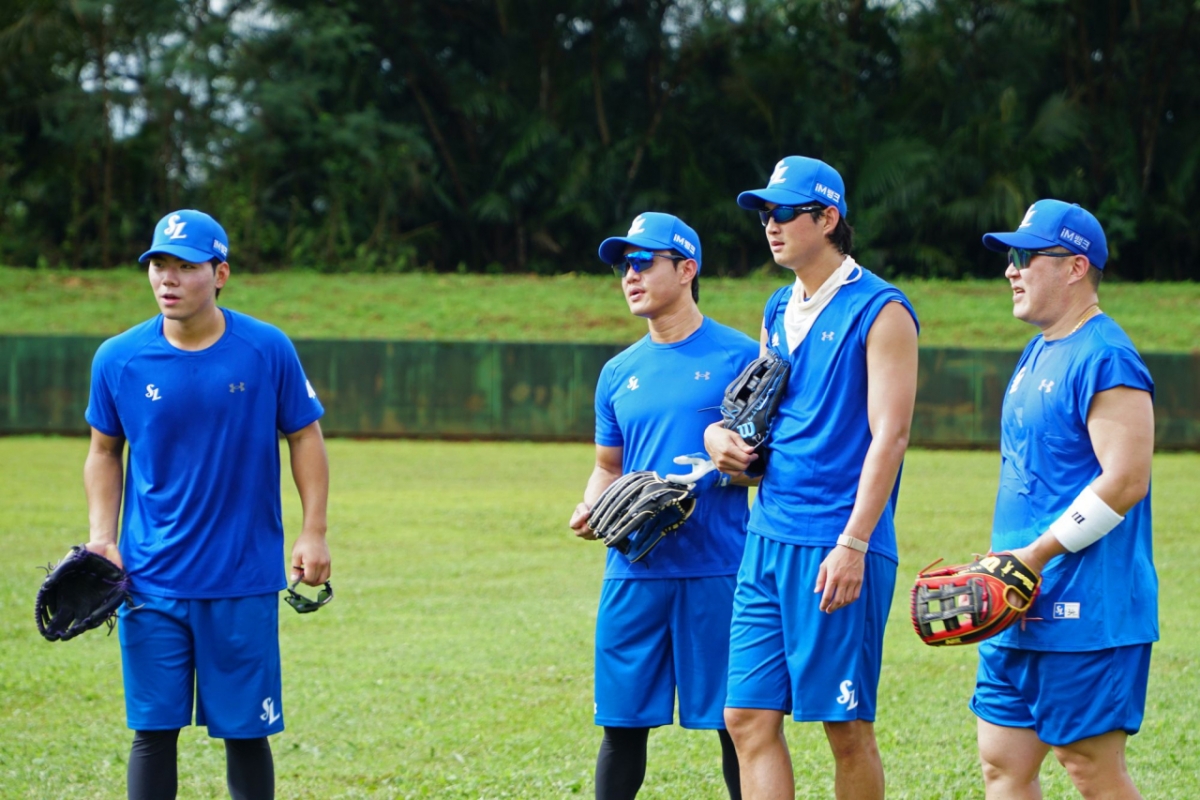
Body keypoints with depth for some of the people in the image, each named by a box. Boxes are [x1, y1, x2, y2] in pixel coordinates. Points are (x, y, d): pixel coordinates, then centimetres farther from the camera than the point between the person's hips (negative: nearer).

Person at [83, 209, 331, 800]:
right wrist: (102, 537, 0)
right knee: (153, 730, 1)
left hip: (245, 579, -1)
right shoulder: (118, 359, -2)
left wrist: (313, 533, -2)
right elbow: (104, 451, 11)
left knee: (246, 731, 5)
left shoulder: (268, 350, -5)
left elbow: (304, 436, 5)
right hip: (151, 582, 1)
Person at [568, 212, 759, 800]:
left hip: (718, 570, -4)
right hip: (634, 570, 4)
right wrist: (590, 509, 3)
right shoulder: (619, 374, 15)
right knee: (622, 723, 5)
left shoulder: (738, 357, 1)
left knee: (736, 721, -1)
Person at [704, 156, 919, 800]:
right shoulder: (779, 311, 16)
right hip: (768, 537, 8)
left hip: (836, 549, -8)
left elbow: (889, 435, -14)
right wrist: (725, 438, 4)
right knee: (749, 717, 1)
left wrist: (853, 543, -20)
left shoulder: (879, 311, -7)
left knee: (847, 728, -1)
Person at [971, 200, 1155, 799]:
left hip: (1084, 611, -10)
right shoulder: (1039, 353, 17)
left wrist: (1035, 556, -18)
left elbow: (1124, 482, -21)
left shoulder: (1105, 358, -14)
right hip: (1022, 609, 10)